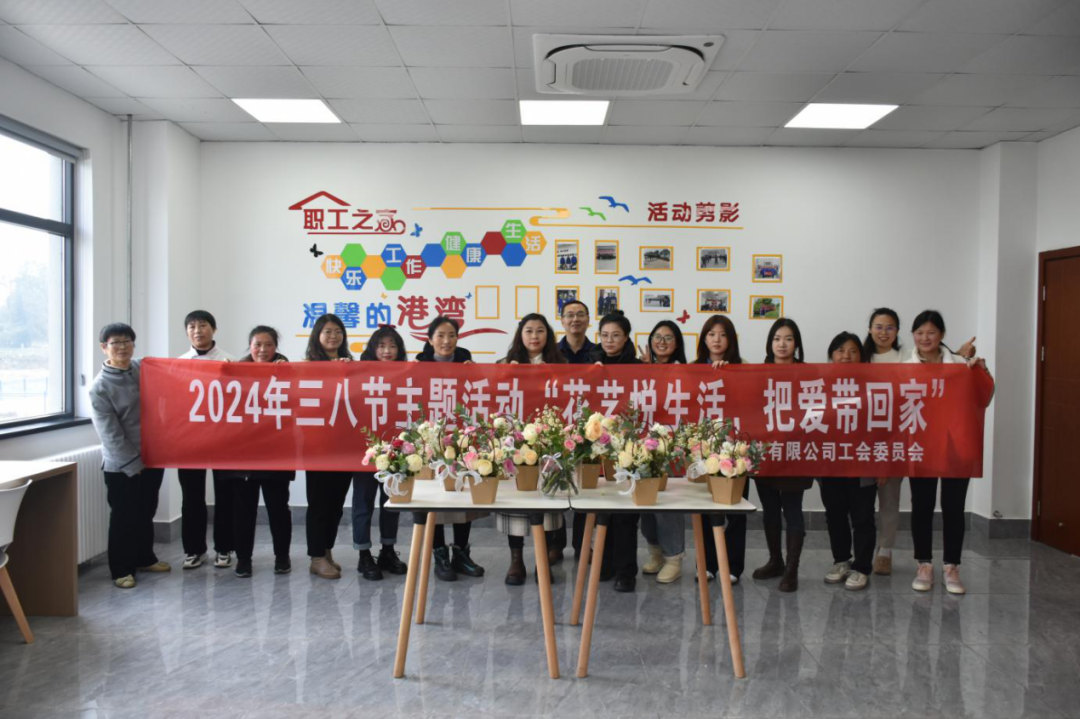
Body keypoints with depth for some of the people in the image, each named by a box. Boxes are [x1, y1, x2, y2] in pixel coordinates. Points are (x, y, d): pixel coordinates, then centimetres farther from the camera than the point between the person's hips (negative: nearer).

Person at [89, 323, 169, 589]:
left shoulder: (145, 368, 2)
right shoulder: (100, 387, -13)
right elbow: (110, 434, -14)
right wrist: (133, 463, -14)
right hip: (121, 465, -5)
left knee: (147, 512, 17)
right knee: (123, 517, 4)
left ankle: (145, 558, 32)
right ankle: (121, 569, 17)